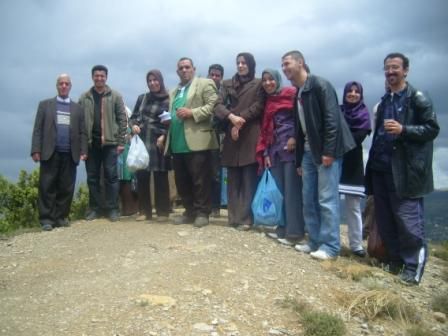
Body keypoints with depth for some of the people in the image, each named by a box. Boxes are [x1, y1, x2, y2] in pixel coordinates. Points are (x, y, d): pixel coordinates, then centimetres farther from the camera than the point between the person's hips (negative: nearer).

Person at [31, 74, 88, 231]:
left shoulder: (78, 108, 15)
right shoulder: (45, 105, 12)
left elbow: (82, 132, 9)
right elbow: (38, 129, 5)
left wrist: (83, 151, -3)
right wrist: (36, 150, -6)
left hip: (70, 154, 1)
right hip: (50, 153, -1)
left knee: (66, 188, 2)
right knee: (47, 187, -3)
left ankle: (61, 217, 10)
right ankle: (46, 219, 1)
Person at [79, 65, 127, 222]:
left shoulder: (115, 96, 3)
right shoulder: (84, 98, 8)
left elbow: (122, 119, 0)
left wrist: (120, 142, -6)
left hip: (109, 142, -2)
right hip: (90, 143, 2)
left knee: (111, 176, 0)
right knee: (92, 177, 7)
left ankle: (112, 208, 8)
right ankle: (95, 207, 16)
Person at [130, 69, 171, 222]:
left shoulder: (167, 100, 0)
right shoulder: (142, 98, 14)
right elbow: (133, 117, 18)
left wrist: (164, 136, -16)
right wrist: (134, 125, -4)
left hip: (158, 142, -4)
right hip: (141, 141, 4)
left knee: (160, 177, 1)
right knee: (141, 176, 4)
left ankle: (162, 212, 9)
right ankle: (144, 211, 14)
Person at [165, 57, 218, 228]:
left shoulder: (205, 84, 3)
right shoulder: (174, 92, 26)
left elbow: (214, 106, -9)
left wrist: (192, 113, -16)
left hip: (197, 141, -7)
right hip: (177, 144, 8)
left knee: (200, 180, -4)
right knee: (181, 180, 10)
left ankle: (202, 212, 5)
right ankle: (190, 211, 20)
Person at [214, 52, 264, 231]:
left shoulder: (258, 84, 10)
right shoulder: (227, 84, 18)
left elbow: (258, 106, -1)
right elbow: (218, 105, 5)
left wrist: (240, 120, -10)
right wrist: (232, 117, -14)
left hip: (250, 135, -3)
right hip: (231, 134, 3)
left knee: (249, 179, -6)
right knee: (233, 179, 3)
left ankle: (245, 218, -4)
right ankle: (234, 217, 8)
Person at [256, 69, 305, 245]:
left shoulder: (291, 93, 2)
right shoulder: (267, 102, 20)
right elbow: (265, 128, 17)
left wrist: (295, 137, -18)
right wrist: (265, 153, 9)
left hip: (291, 146, -6)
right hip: (275, 149, 7)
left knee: (291, 190, -8)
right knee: (278, 190, 5)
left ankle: (294, 232, -4)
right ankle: (283, 228, 12)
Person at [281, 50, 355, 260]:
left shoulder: (320, 85, -9)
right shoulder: (297, 93, 16)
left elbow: (332, 119, -17)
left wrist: (328, 151, -21)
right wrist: (299, 159, 15)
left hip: (326, 150, -8)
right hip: (309, 151, 8)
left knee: (327, 199, -5)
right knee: (309, 200, 9)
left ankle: (330, 246, 4)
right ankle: (315, 241, 20)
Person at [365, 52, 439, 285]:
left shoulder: (417, 98, -1)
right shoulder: (384, 102, 20)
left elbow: (432, 129, -6)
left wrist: (403, 129, -20)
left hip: (404, 170, -7)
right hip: (380, 168, 7)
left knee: (407, 219, -6)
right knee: (384, 220, 10)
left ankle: (413, 265, 7)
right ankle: (394, 260, 23)